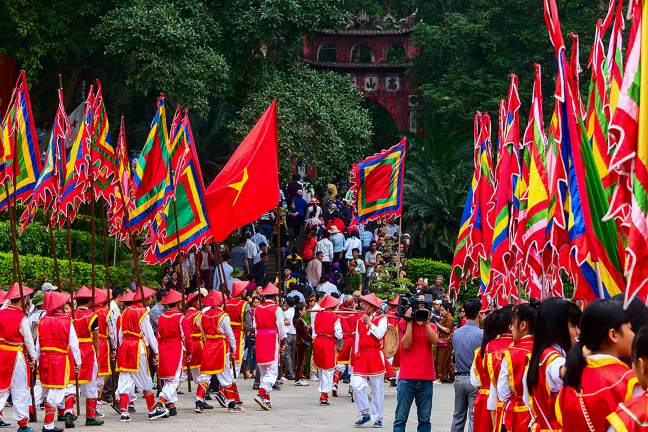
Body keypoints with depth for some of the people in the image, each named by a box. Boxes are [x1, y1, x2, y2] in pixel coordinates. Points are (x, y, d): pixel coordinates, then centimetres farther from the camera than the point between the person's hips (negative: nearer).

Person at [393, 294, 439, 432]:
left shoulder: (431, 326, 13)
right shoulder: (404, 324, 4)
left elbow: (434, 340, -7)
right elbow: (406, 345, -10)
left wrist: (426, 321, -10)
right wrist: (410, 321, -9)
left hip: (426, 379, 3)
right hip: (407, 378, -3)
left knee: (425, 419, 6)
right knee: (401, 418, -4)